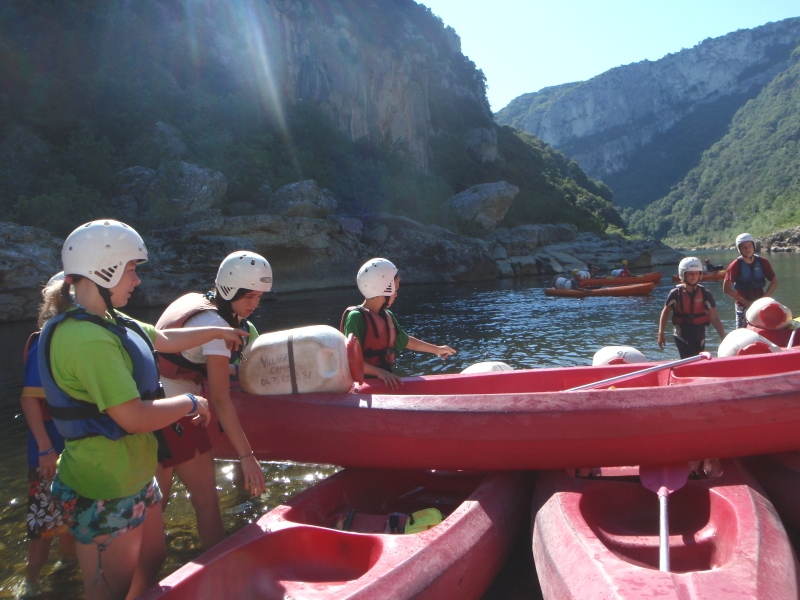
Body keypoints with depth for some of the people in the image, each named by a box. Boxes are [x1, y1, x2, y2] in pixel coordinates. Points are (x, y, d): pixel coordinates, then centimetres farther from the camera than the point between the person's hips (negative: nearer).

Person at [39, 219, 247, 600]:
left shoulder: (108, 323, 3)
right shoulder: (88, 339, -28)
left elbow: (164, 339, 20)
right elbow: (135, 417, -30)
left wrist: (217, 331, 30)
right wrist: (191, 403, -14)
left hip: (134, 479, 10)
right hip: (105, 495, -9)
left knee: (153, 562, 25)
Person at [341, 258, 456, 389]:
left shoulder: (387, 316, 10)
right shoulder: (356, 317, -15)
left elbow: (406, 341, 25)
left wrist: (436, 349, 34)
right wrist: (380, 372, -33)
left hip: (384, 382, 7)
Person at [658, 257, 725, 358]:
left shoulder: (705, 294, -5)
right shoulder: (676, 293, -9)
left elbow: (714, 318, -6)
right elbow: (665, 312, 1)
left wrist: (724, 338, -13)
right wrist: (661, 333, -5)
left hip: (699, 335, 3)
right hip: (682, 336, -3)